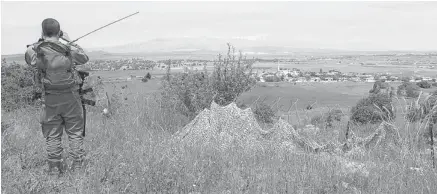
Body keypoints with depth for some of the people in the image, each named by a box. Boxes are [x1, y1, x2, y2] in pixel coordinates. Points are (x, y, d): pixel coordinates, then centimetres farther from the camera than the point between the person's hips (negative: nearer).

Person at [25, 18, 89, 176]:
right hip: (70, 97, 0)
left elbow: (28, 57, 15)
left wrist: (40, 41, 15)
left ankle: (55, 168, 16)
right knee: (75, 133, 10)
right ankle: (78, 166, 12)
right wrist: (70, 41, 16)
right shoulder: (68, 50, -10)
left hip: (50, 99, 1)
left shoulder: (34, 51, -8)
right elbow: (84, 58, 9)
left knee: (52, 135, 12)